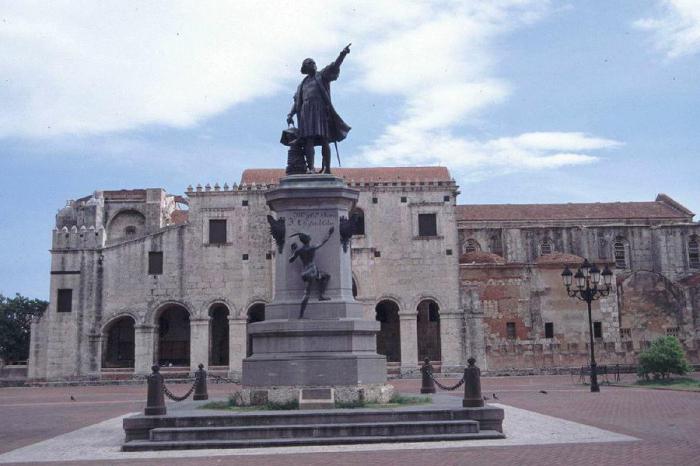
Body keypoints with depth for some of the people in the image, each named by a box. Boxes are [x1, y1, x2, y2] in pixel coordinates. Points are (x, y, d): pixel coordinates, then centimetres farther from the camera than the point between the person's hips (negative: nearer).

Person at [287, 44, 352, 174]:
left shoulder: (322, 75, 14)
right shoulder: (303, 84, 26)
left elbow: (334, 66, -3)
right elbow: (296, 102, 22)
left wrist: (342, 54, -20)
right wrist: (290, 115, 6)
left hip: (321, 110, -3)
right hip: (307, 111, 3)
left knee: (324, 140, -10)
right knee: (309, 140, -11)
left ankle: (327, 168, -15)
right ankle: (311, 168, -21)